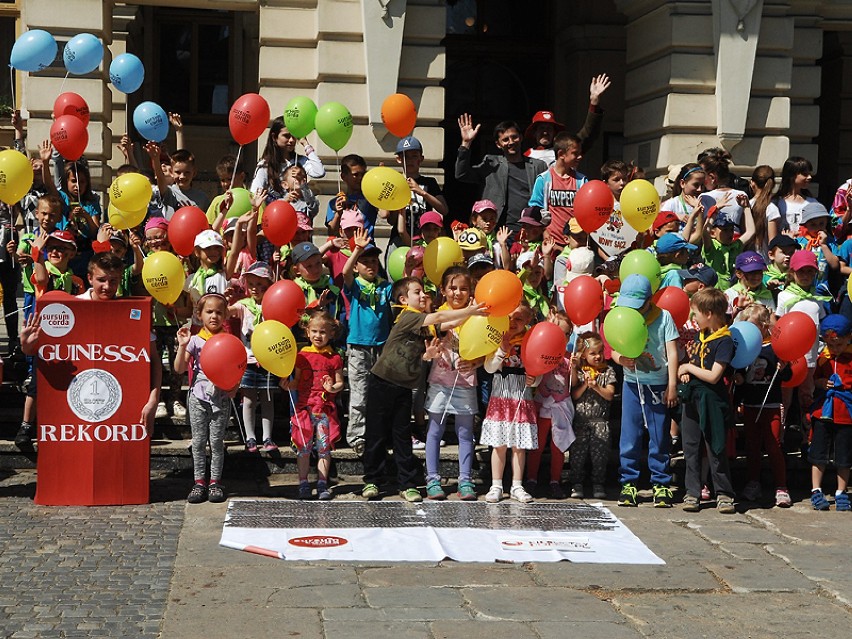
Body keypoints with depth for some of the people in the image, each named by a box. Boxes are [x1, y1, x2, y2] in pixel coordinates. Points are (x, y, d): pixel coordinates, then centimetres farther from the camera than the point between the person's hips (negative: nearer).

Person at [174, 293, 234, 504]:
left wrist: (234, 387, -11)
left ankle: (215, 482, 12)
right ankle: (199, 482, 12)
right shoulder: (195, 341, -1)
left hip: (221, 398, 0)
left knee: (217, 441, 4)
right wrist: (182, 346, -17)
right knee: (198, 441, 5)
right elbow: (179, 368, -5)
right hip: (199, 396, 0)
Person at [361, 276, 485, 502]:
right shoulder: (407, 317, -12)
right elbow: (438, 318, -22)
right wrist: (470, 311, -26)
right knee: (377, 433, 2)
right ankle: (371, 481, 11)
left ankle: (407, 484, 10)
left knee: (402, 435, 7)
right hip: (383, 381, -6)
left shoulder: (426, 325, 10)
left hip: (404, 386, 6)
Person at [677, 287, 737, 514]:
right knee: (690, 447, 9)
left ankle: (724, 494, 10)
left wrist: (689, 367, -9)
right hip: (692, 398, 8)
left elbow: (713, 376, -20)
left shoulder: (724, 341, -15)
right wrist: (685, 372, 1)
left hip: (711, 401, -8)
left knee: (715, 449, 0)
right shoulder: (700, 335, 10)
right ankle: (692, 493, 15)